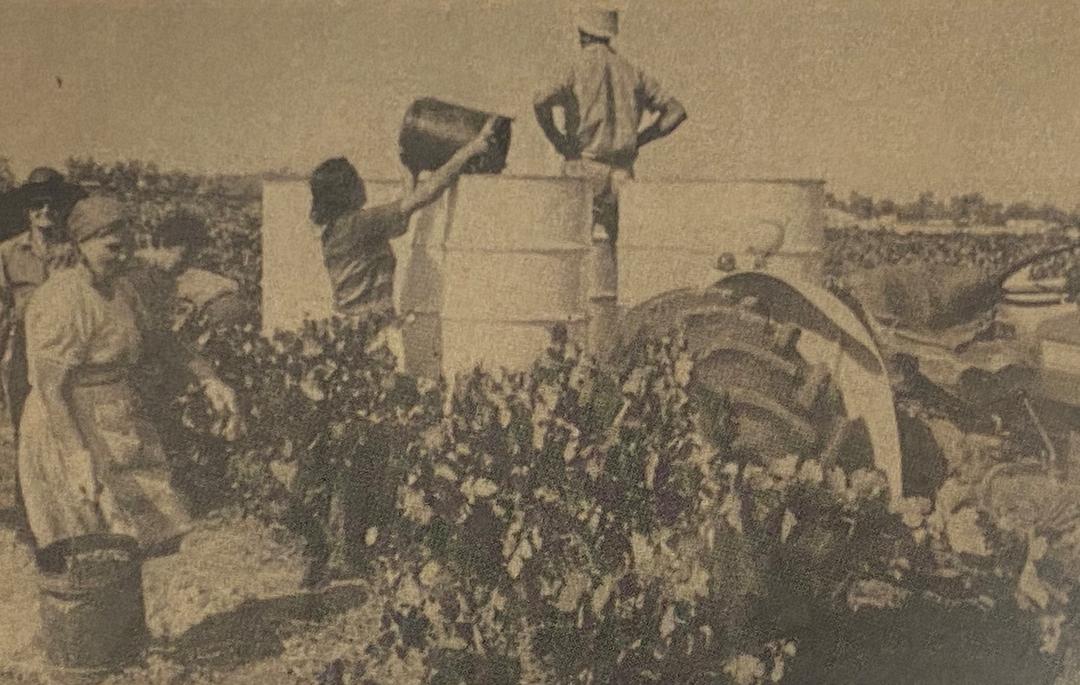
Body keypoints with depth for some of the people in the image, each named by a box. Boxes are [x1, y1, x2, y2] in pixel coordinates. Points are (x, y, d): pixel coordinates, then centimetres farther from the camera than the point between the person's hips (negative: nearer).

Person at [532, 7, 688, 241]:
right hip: (620, 174, 4)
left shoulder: (578, 69, -4)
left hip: (584, 170, -4)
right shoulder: (632, 73, 9)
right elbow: (676, 111, 8)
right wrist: (638, 140, 9)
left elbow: (541, 101, -22)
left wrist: (556, 140, -8)